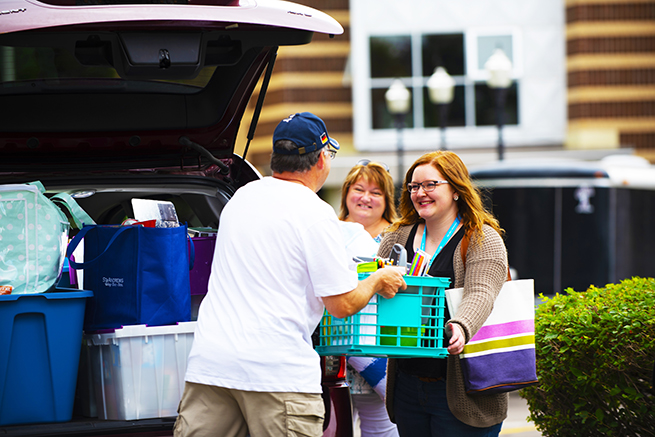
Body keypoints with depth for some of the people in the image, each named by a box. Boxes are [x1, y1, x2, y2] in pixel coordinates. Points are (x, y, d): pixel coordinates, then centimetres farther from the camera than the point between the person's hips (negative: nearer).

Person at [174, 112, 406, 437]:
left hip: (208, 361, 6)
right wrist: (378, 281, 15)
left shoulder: (240, 197, 15)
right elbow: (342, 305, -6)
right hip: (277, 368, -6)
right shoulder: (315, 213, -6)